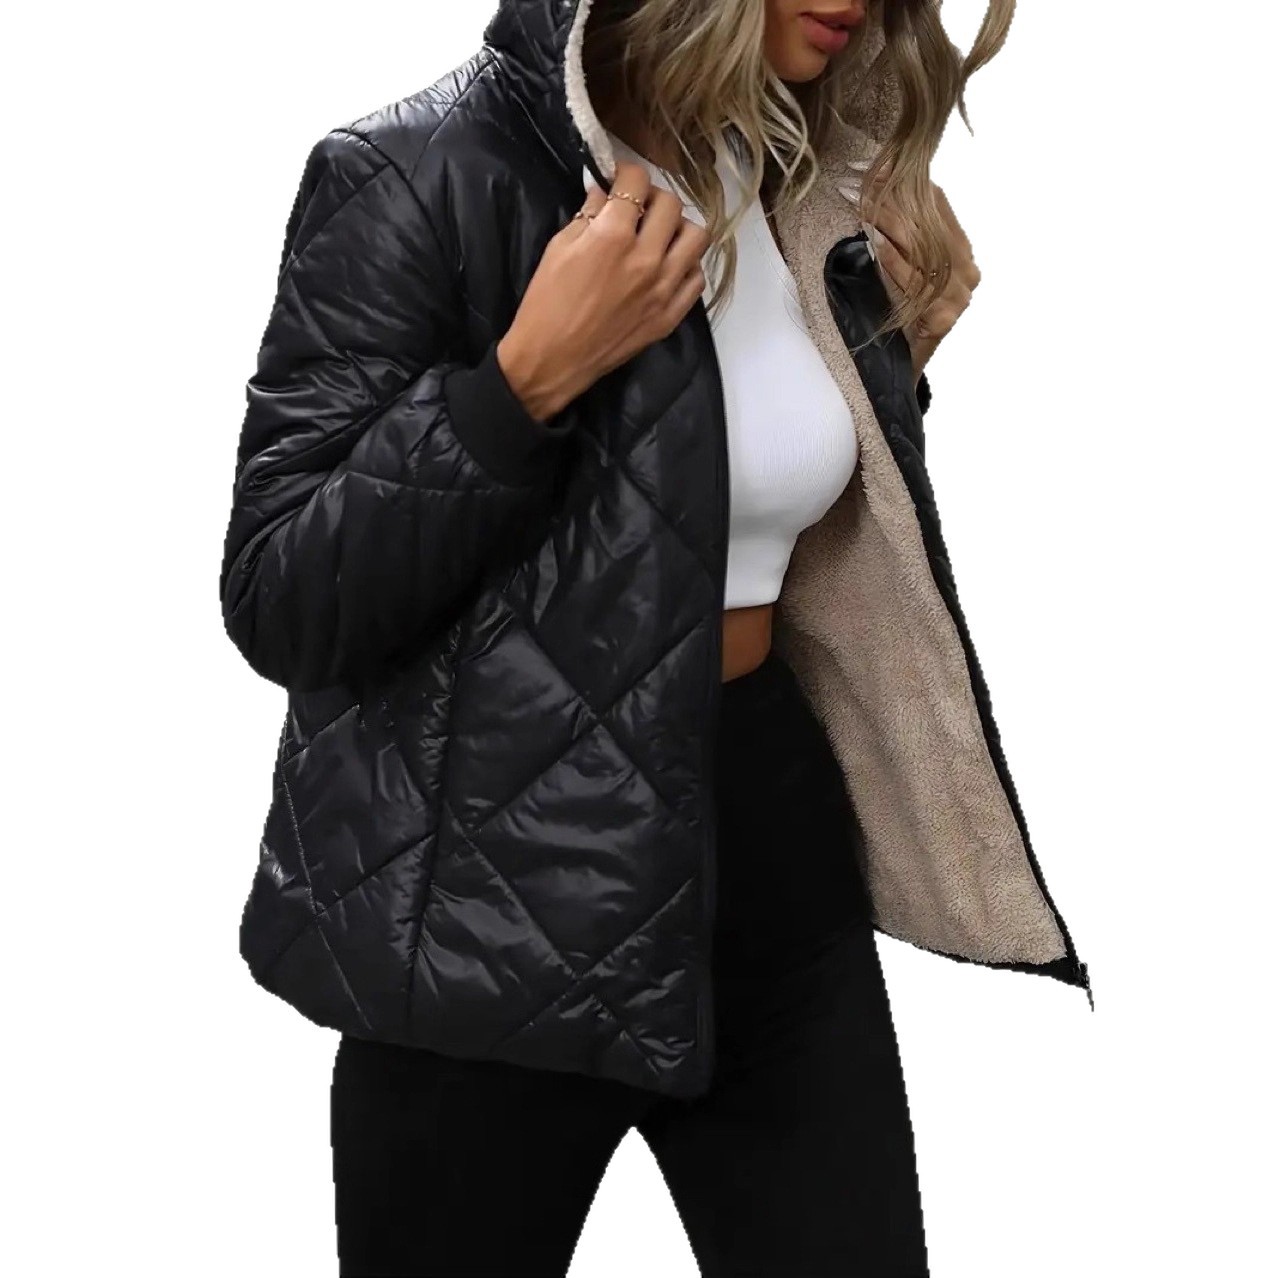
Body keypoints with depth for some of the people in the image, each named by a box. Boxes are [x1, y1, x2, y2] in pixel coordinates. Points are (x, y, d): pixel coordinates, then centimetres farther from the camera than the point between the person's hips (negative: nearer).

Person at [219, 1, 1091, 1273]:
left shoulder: (824, 194, 6)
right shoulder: (429, 176, -13)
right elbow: (279, 608, -16)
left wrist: (897, 348, 4)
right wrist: (534, 374, -23)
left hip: (778, 868, 5)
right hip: (503, 900, -5)